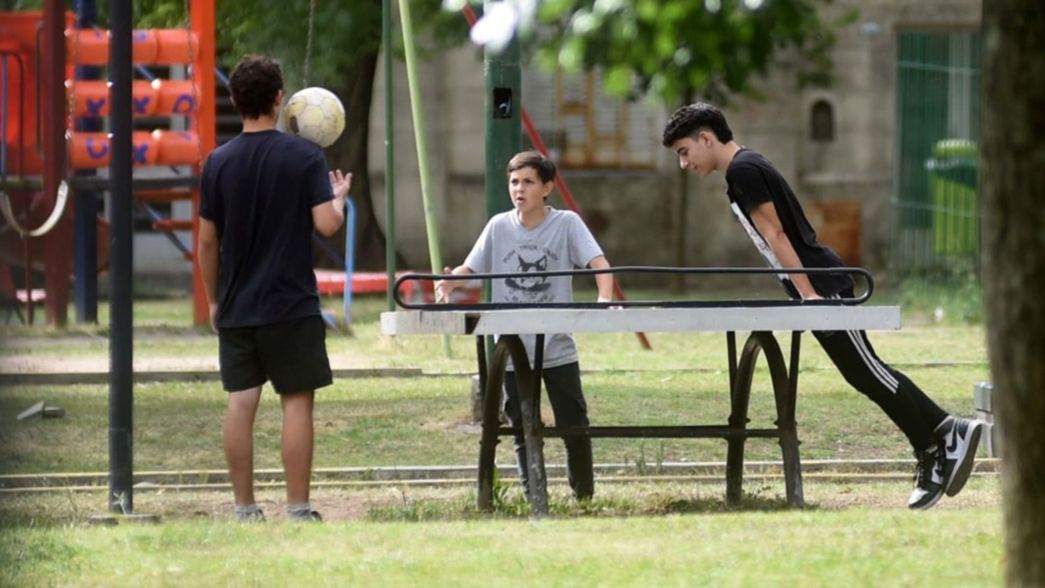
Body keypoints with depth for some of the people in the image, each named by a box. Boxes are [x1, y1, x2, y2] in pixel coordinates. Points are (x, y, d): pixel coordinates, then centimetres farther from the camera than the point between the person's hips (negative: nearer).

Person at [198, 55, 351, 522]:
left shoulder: (219, 162, 2)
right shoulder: (304, 157, -7)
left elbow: (207, 240, 5)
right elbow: (326, 224, -12)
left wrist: (214, 300, 16)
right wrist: (340, 196, 10)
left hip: (236, 308, 3)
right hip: (291, 307, -3)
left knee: (240, 403, 5)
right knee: (296, 402, 1)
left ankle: (245, 510, 6)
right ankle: (298, 511, -1)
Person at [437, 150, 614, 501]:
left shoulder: (566, 223, -5)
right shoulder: (499, 227, 3)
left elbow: (598, 262, -15)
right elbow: (470, 268, 4)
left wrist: (605, 298, -34)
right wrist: (450, 282, -19)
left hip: (557, 349, -2)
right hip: (513, 350, 2)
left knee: (574, 425, 0)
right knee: (522, 428, 9)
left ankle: (584, 496, 15)